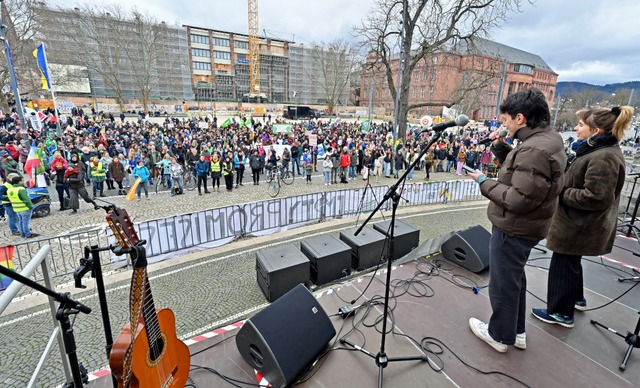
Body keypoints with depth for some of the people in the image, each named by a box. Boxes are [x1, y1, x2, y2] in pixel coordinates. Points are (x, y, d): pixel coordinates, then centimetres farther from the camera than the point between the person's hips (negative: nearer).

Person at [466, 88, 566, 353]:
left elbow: (518, 200, -29)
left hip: (513, 228, -10)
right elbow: (519, 169, 16)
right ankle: (516, 331, 41)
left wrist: (484, 182, -19)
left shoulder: (534, 150, -27)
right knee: (514, 279, 24)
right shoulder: (548, 139, 6)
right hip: (524, 226, 11)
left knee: (503, 284, 8)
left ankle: (500, 335, 30)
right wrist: (500, 147, 4)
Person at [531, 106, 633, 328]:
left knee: (563, 265, 4)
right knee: (571, 262, 26)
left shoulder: (604, 158, -25)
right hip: (580, 223, 10)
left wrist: (560, 192, -19)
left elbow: (596, 198, -28)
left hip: (580, 225, -10)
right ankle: (576, 298, 46)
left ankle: (561, 313, 21)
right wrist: (561, 187, 3)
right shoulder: (602, 151, 8)